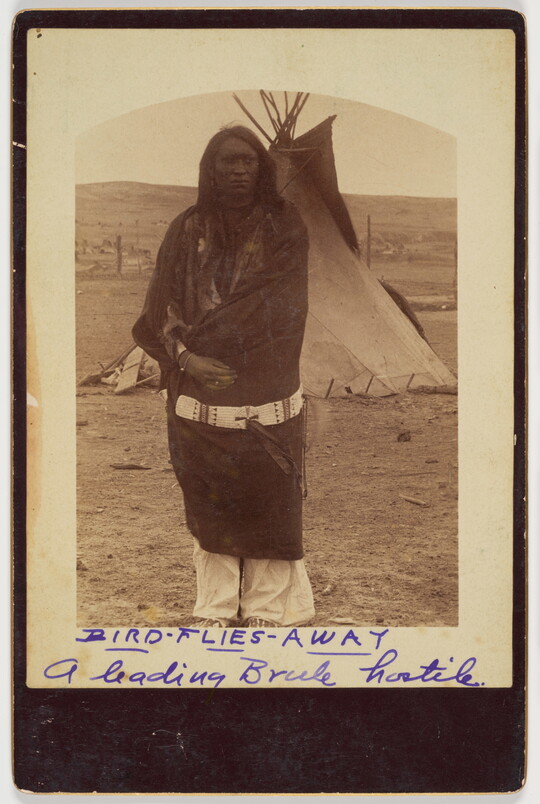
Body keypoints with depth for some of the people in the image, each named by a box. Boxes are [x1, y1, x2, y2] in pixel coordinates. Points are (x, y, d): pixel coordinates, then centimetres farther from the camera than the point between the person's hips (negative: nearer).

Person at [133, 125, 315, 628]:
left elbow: (276, 308, -8)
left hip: (266, 397, -2)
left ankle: (267, 609, 16)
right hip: (200, 393, 2)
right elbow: (163, 306, 2)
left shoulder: (285, 228, 0)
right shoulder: (187, 231, 6)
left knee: (267, 498, 3)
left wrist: (198, 337, -9)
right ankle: (215, 609, 19)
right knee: (208, 504, 7)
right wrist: (186, 359, -15)